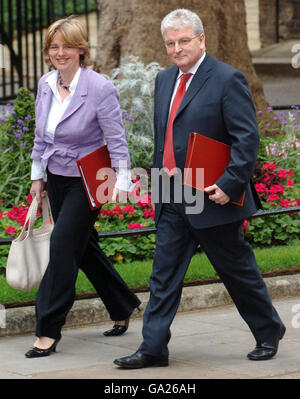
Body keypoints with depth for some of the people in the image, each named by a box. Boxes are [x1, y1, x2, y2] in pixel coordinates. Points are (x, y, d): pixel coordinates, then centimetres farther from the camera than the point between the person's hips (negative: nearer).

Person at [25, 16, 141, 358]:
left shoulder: (100, 88, -17)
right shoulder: (45, 84, 2)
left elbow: (116, 139, -15)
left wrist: (122, 180, -20)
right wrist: (37, 175, 13)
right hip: (56, 177, 7)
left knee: (62, 244, -12)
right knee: (83, 247, 15)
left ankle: (49, 331, -5)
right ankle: (123, 307, 34)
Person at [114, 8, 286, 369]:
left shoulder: (227, 80, -12)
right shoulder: (164, 80, 11)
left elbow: (247, 137, -16)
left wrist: (230, 184, -22)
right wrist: (159, 175, 16)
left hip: (211, 197, -6)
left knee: (238, 269, 8)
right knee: (164, 274, 4)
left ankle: (268, 332, 27)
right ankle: (153, 348, 7)